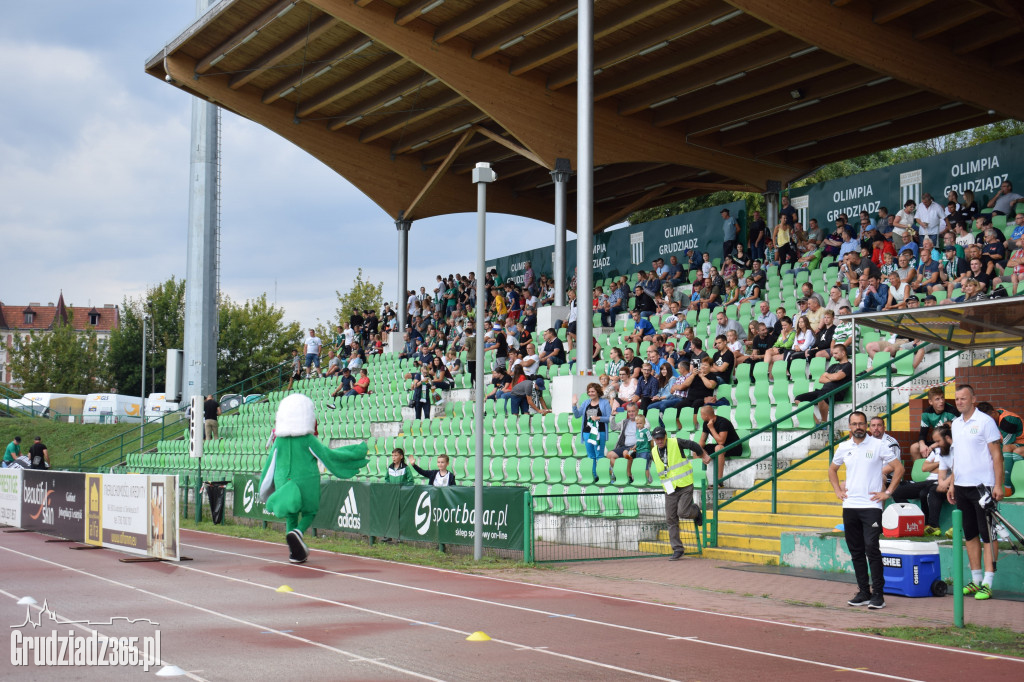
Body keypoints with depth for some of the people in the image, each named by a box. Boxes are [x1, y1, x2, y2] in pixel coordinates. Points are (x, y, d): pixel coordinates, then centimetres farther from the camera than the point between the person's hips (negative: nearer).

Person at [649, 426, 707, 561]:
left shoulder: (677, 443, -9)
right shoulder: (653, 453, 5)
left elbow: (694, 446, 6)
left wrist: (704, 456, 19)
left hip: (685, 485, -4)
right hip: (670, 490, 4)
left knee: (683, 512, -18)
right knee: (671, 519, 0)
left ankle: (695, 510, 19)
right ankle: (677, 549, 7)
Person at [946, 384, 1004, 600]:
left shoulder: (985, 421, -7)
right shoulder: (956, 424, 13)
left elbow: (996, 455, -9)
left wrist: (998, 485, -14)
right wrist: (952, 484, 15)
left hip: (982, 486, -7)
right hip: (961, 487, 7)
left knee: (987, 535, -4)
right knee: (970, 535, 11)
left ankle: (987, 584, -4)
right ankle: (975, 580, 18)